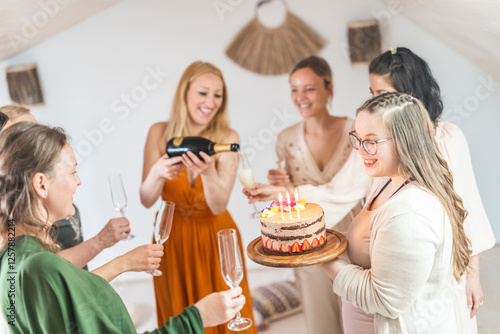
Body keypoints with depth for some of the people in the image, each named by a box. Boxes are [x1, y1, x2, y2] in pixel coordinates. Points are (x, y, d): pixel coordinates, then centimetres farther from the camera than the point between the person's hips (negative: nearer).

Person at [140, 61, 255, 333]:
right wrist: (158, 172, -32)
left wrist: (208, 171, -36)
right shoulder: (159, 133, -9)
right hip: (172, 239, 1)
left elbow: (219, 206, -18)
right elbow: (146, 201, -12)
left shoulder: (227, 138, -11)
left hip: (214, 239, -1)